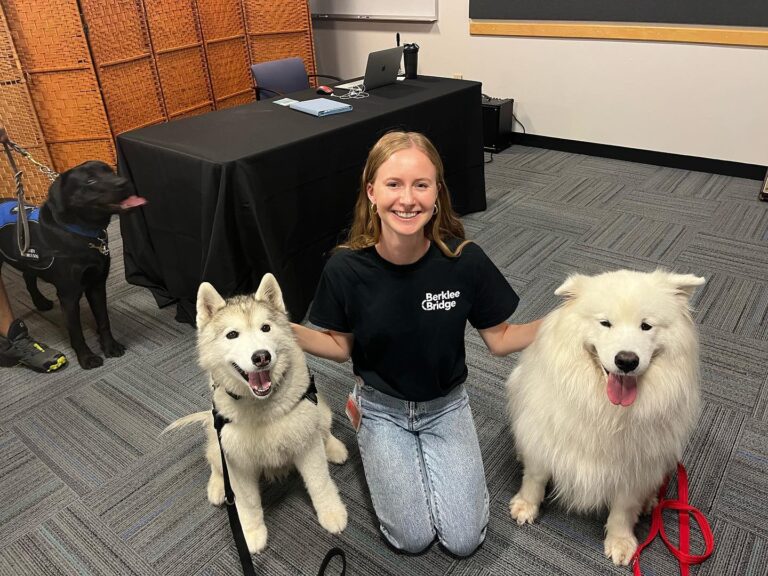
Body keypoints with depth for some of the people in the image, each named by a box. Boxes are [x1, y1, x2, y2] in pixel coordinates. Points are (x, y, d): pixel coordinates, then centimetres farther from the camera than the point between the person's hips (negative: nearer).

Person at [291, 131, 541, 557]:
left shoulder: (464, 260, -23)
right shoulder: (346, 268, -24)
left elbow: (500, 339, -10)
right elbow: (339, 346, -8)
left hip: (446, 405, 1)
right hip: (383, 408, -1)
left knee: (464, 540, 1)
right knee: (412, 538, 2)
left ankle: (429, 449, 26)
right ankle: (361, 417, 21)